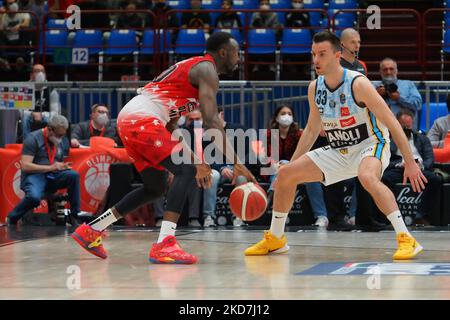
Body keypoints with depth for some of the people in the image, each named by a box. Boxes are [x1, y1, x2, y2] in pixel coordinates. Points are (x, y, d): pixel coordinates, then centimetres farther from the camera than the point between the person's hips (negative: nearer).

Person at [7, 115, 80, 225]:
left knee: (74, 175, -26)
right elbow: (25, 166, -13)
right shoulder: (33, 138, -7)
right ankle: (12, 218, -9)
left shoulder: (64, 141, 12)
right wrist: (51, 167, -17)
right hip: (34, 175, -5)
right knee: (34, 197, -38)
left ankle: (74, 216, -16)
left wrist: (64, 166, -4)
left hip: (53, 177, 5)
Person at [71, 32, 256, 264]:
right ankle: (164, 245, -26)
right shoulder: (206, 69, -3)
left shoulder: (189, 68, 28)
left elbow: (169, 127, 30)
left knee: (156, 188, 19)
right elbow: (210, 121, -17)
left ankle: (90, 231, 25)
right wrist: (236, 164, -16)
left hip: (128, 121, 10)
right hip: (142, 120, -10)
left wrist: (197, 161, 28)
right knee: (185, 171, -15)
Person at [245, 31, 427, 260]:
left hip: (371, 145, -7)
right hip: (338, 151, 7)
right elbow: (312, 129, 15)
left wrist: (410, 162, -22)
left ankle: (406, 239, -36)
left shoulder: (358, 84, -21)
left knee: (367, 177, -41)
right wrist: (292, 163, 13)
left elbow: (392, 123, -19)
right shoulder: (315, 88, -1)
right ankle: (275, 239, 18)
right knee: (285, 175, 1)